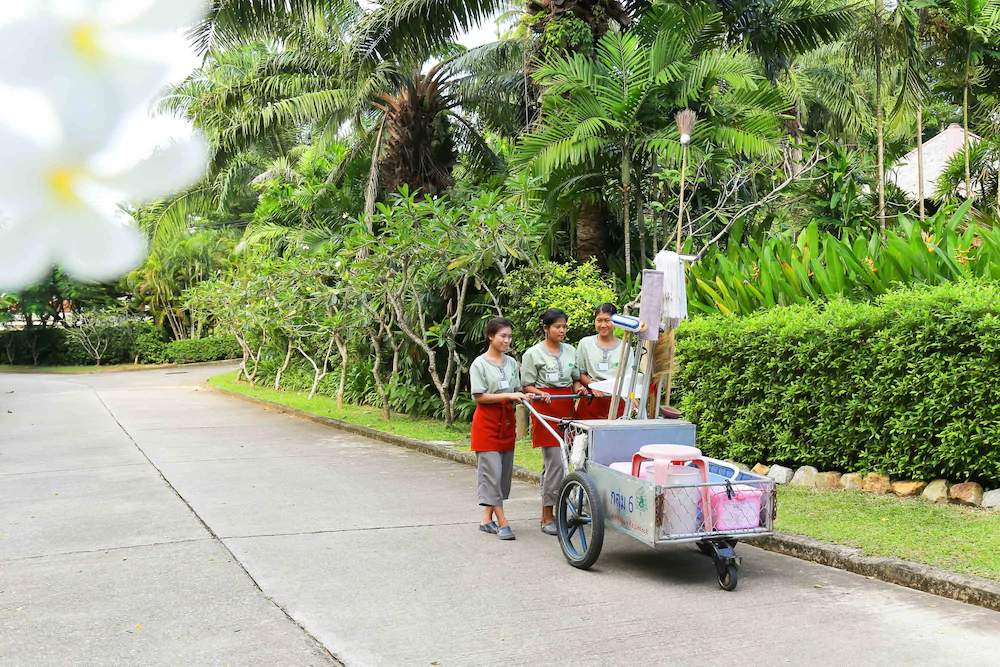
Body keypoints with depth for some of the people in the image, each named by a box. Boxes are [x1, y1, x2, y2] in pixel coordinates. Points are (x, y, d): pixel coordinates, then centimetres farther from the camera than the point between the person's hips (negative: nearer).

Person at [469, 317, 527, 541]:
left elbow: (516, 391, 14)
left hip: (506, 419, 6)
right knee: (492, 471, -9)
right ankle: (502, 523, -10)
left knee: (505, 471, 6)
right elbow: (479, 396, -13)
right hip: (487, 420, -6)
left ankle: (487, 519, 15)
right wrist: (508, 395, -20)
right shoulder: (480, 364, -7)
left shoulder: (511, 362, 11)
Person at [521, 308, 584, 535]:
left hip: (567, 407, 5)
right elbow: (527, 386, -1)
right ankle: (547, 516, -4)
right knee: (555, 461, -11)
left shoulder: (570, 350, 14)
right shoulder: (533, 353, -1)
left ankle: (548, 512, 15)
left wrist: (579, 388, -1)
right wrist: (541, 394, -19)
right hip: (546, 408, -5)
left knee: (553, 462, 7)